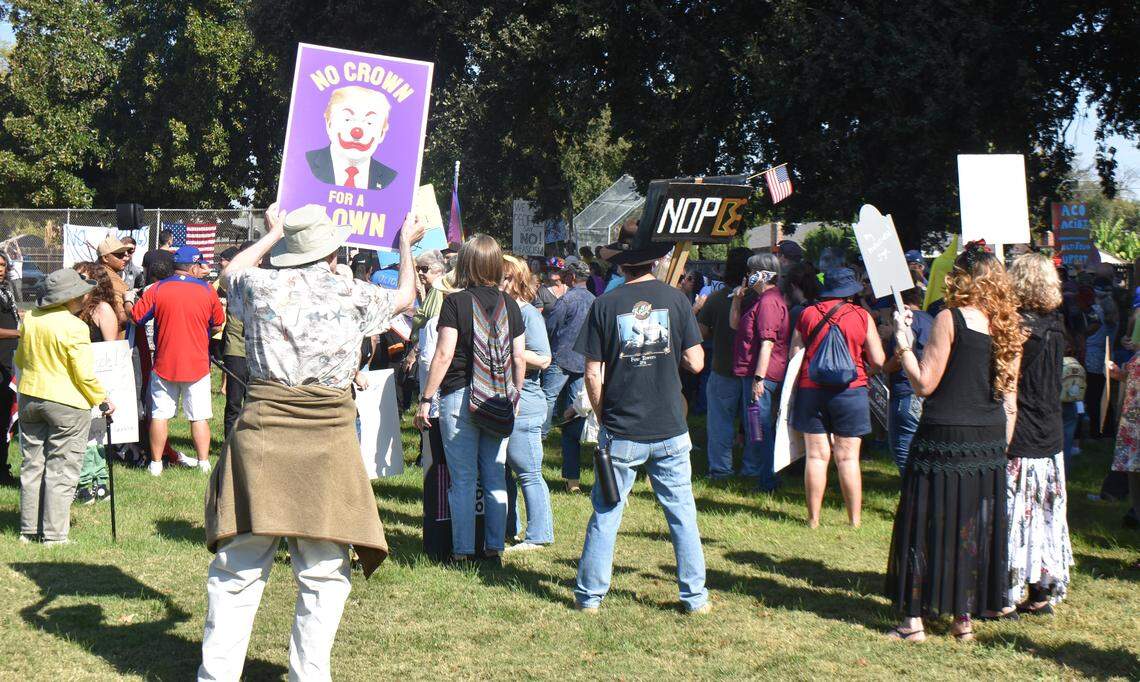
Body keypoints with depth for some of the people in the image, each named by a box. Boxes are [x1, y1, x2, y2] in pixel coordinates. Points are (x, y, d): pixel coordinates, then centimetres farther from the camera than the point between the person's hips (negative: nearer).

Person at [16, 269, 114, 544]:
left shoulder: (31, 319, 2)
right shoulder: (74, 327, -18)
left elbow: (19, 359, 14)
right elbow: (84, 374, -16)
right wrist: (102, 399, -2)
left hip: (29, 399, 6)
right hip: (66, 403, -6)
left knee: (32, 466, 14)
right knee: (61, 470, 2)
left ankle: (29, 530, 20)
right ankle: (53, 534, 3)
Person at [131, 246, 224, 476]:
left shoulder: (157, 290, -5)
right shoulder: (207, 291, -4)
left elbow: (136, 317, -2)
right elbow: (218, 323, 7)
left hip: (164, 364, 0)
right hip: (198, 365, 0)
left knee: (160, 415, 8)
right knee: (199, 417, 6)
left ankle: (156, 463, 12)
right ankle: (204, 463, 7)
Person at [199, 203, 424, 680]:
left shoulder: (262, 286, 3)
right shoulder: (353, 296, 2)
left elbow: (229, 274, 30)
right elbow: (404, 298, 26)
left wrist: (272, 233, 44)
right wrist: (407, 244, 43)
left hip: (262, 434, 1)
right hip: (328, 440, -1)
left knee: (239, 567, 7)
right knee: (323, 572, 9)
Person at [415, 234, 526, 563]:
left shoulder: (456, 302, -7)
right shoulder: (509, 305, 5)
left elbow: (444, 355, -11)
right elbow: (519, 358, 7)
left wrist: (426, 399, -7)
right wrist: (515, 397, 18)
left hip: (460, 396, -4)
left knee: (463, 479, 2)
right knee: (495, 477, 10)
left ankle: (463, 551, 6)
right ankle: (494, 547, 14)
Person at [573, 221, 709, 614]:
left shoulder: (605, 305, -4)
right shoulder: (676, 300, -2)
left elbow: (593, 375, -4)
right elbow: (695, 362, -2)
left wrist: (603, 417, 10)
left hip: (621, 434, 0)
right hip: (670, 431, 1)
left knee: (606, 514, 9)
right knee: (682, 515, 10)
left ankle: (590, 596, 14)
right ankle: (694, 596, 15)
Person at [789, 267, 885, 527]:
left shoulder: (807, 314, 3)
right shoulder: (862, 316, -2)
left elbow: (794, 356, 4)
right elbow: (878, 361, -1)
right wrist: (862, 370, 19)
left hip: (811, 389, 2)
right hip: (850, 390, -2)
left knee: (816, 455, 4)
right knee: (848, 457, 2)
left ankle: (813, 518, 6)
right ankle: (855, 519, 5)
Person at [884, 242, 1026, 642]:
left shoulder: (950, 319, -11)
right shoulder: (1008, 327, 6)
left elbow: (924, 383, -13)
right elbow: (1010, 401, 9)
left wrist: (904, 343, -3)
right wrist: (999, 448, 16)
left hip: (945, 439, -5)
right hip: (989, 443, 6)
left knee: (927, 524, 3)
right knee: (976, 526, 12)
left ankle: (913, 619, 6)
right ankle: (965, 618, 18)